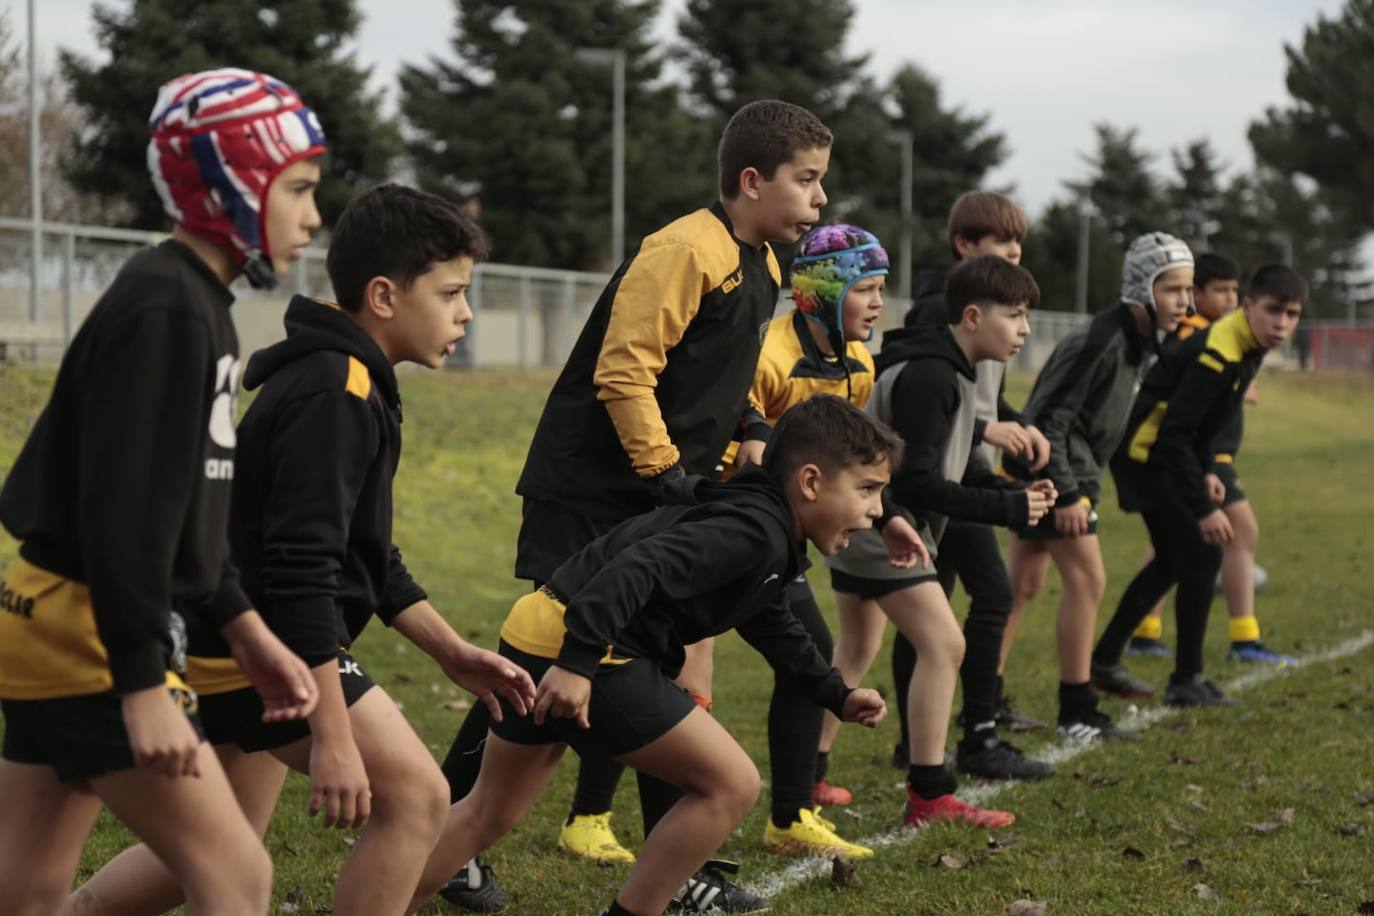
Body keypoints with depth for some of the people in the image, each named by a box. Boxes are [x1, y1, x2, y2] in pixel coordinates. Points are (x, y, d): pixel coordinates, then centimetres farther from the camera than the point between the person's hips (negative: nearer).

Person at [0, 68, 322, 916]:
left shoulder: (194, 303, 14)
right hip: (88, 635, -10)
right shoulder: (164, 310, -18)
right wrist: (142, 685, -25)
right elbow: (122, 515, -24)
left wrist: (246, 630, 20)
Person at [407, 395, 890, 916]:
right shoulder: (756, 531, -15)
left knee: (487, 815, 21)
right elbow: (641, 567, -27)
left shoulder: (768, 542, 17)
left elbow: (774, 629, 36)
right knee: (731, 785, -4)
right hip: (572, 652, -10)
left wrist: (837, 697, 35)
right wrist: (578, 661, -32)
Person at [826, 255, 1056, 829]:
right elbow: (916, 480, -25)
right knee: (943, 646, -11)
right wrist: (1007, 509, -21)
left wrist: (1015, 493, 0)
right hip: (881, 526, -11)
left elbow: (957, 465, 17)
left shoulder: (949, 371, 11)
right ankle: (929, 798, -8)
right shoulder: (929, 376, -21)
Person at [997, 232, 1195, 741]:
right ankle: (1076, 712, 0)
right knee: (1086, 580, -7)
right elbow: (1050, 417, -23)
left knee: (1023, 585, 11)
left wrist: (1083, 485, 18)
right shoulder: (1101, 341, -22)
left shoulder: (1140, 341, 9)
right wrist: (1066, 494, -23)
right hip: (1052, 469, -10)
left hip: (1070, 471, 10)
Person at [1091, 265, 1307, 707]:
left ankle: (1104, 660, 30)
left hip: (1163, 454, 11)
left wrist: (1206, 470, 9)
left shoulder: (1245, 347, 4)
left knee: (1173, 561, 19)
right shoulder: (1219, 354, -26)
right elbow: (1174, 434, -30)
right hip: (1149, 455, -10)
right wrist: (1203, 508, -29)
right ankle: (1186, 681, 0)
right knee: (1202, 556, -10)